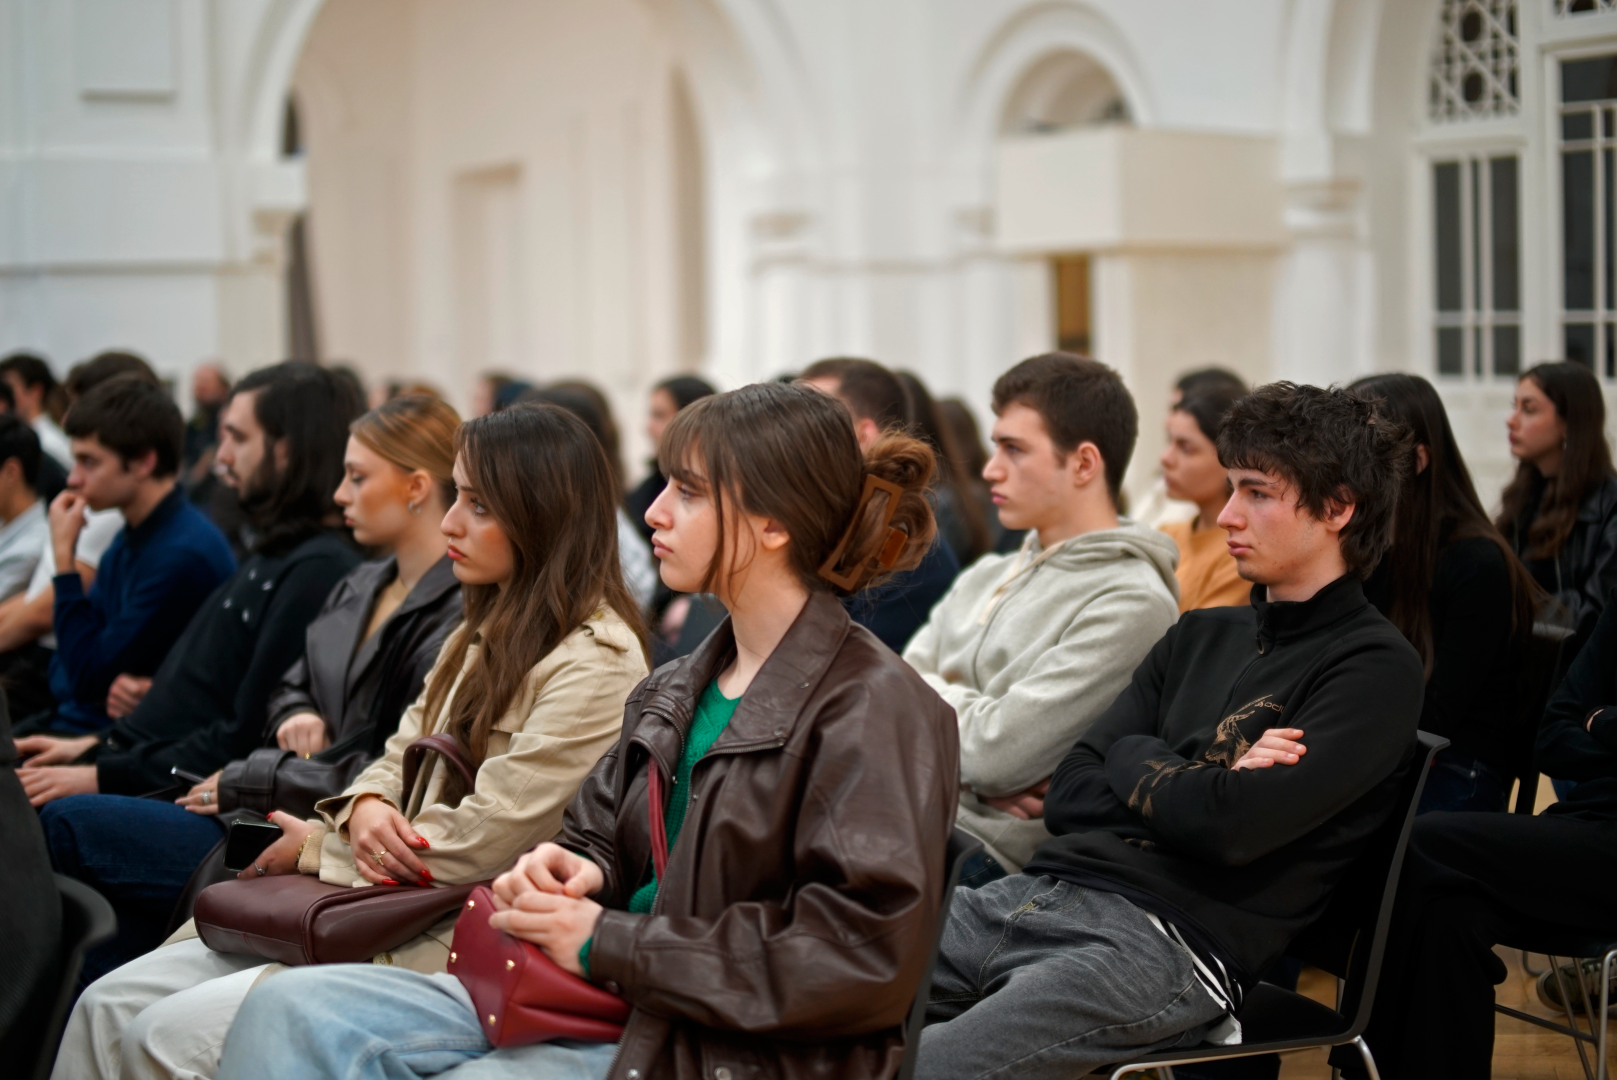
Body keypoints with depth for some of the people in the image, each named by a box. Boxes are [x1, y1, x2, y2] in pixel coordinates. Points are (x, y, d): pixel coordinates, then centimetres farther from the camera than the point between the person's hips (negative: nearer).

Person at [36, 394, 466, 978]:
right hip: (275, 817, 9)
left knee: (66, 826, -12)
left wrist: (244, 782, -11)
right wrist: (296, 716, 2)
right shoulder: (361, 586, 17)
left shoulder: (457, 617, -13)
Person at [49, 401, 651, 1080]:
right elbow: (401, 757, 18)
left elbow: (483, 840, -18)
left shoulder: (596, 663, -15)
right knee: (108, 1007, -2)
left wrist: (316, 847, -5)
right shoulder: (487, 633, 15)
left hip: (458, 948, -9)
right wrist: (365, 808, -8)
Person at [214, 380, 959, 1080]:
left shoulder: (874, 709, -12)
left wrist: (608, 945, -16)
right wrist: (571, 872, -4)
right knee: (293, 1007, -8)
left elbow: (865, 957, -20)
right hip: (607, 1002, 8)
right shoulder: (676, 691, 14)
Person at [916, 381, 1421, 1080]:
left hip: (1168, 940, -7)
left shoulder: (1375, 667, -1)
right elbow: (1068, 796, 13)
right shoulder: (1199, 637, 22)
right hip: (1037, 890, 7)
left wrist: (1135, 760, 2)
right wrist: (1197, 789, -4)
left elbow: (1234, 827, -16)